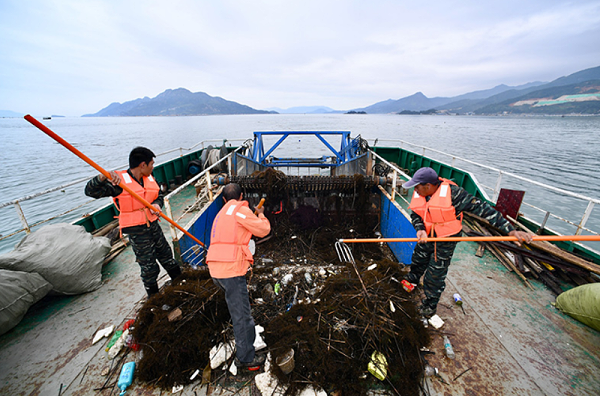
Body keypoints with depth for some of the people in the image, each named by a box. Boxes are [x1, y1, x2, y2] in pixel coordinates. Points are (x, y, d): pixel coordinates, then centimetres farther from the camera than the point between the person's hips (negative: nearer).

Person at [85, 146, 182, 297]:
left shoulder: (150, 179, 4)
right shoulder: (118, 180, -15)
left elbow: (159, 195, 11)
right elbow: (91, 191, -19)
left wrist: (157, 204, -12)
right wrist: (103, 177, -39)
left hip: (153, 225, 6)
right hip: (135, 231, -6)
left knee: (166, 254, 20)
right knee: (148, 265, 4)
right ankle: (153, 296, 27)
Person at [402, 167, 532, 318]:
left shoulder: (451, 192, -25)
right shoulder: (419, 195, -9)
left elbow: (480, 207, -23)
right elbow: (415, 215, -1)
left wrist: (510, 230, -24)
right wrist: (420, 230, -21)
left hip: (446, 239, -5)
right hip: (426, 237, 5)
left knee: (435, 276, 4)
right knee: (417, 261, 24)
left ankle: (430, 305, 28)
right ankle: (411, 281, 54)